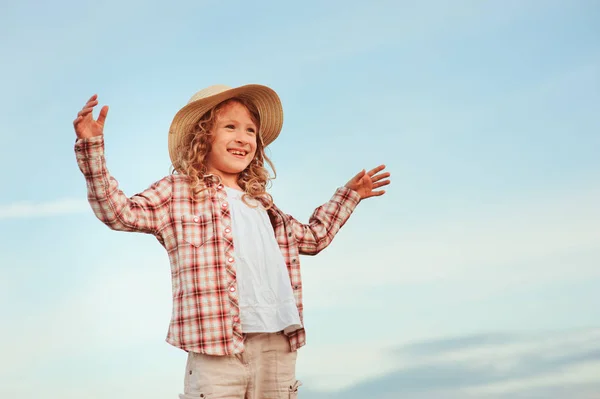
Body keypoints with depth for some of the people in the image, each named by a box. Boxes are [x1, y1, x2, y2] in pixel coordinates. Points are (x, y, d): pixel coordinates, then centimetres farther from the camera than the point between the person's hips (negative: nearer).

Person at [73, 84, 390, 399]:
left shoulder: (260, 203, 24)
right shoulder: (177, 192, 7)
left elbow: (312, 238, 39)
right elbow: (119, 211, -4)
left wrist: (349, 195, 40)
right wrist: (91, 146, -13)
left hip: (278, 345, 6)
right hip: (218, 344, -6)